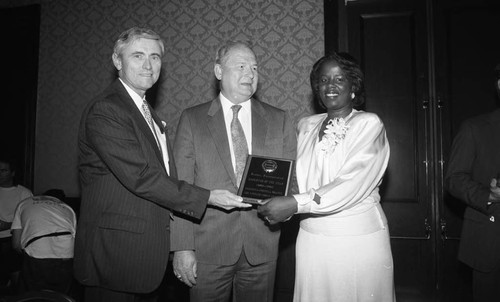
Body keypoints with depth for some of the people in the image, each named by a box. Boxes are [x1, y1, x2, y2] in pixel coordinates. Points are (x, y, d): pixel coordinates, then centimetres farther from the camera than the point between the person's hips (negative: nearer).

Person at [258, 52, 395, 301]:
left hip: (360, 238, -3)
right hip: (312, 237, 4)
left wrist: (295, 204, -20)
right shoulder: (306, 126, 9)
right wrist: (278, 202, -7)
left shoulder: (369, 124, -5)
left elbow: (352, 184, -16)